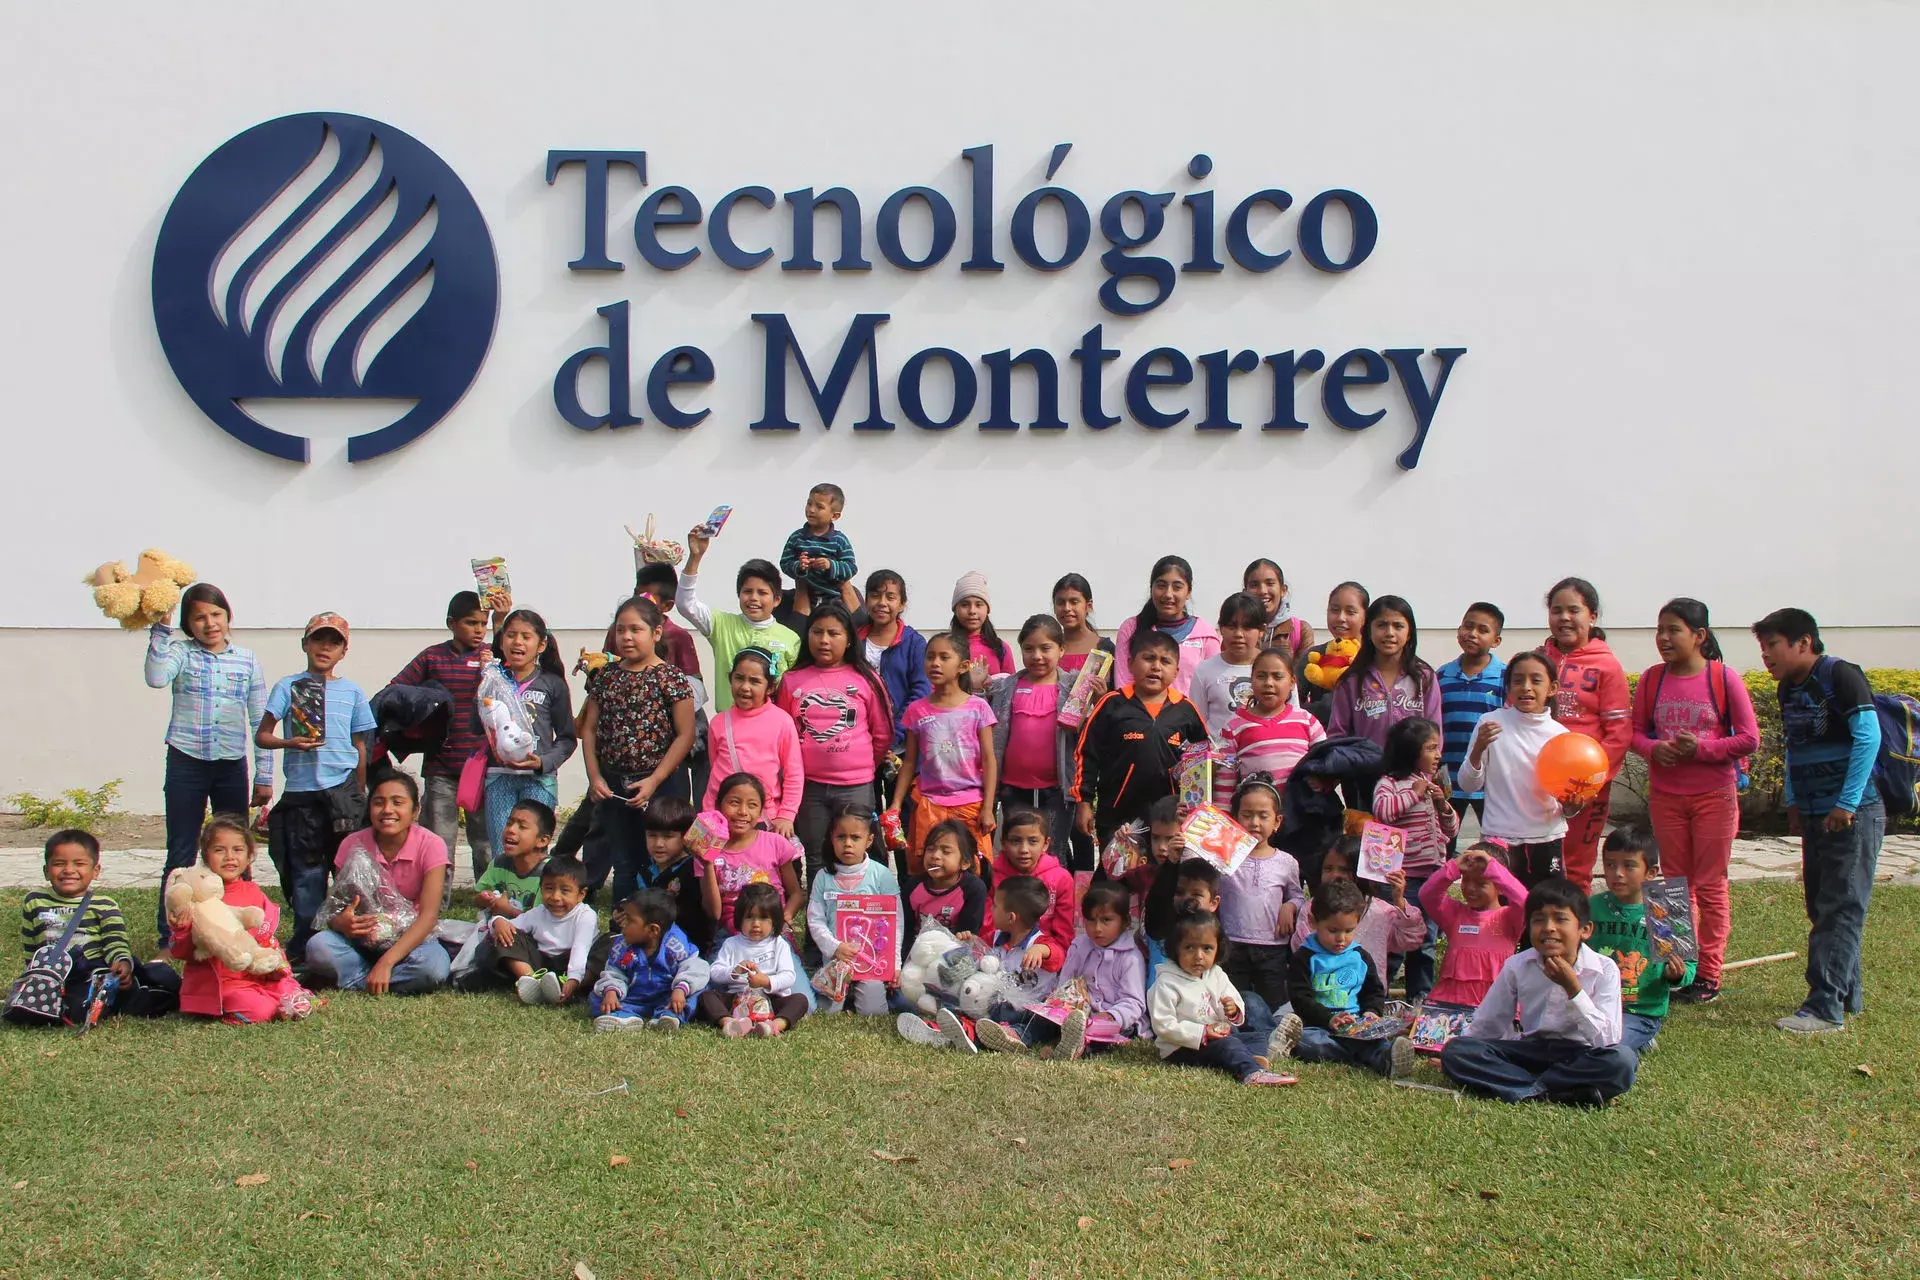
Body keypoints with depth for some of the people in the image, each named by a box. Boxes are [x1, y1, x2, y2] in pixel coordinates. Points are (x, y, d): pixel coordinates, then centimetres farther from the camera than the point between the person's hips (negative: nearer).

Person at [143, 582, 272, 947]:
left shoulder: (247, 660, 6)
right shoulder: (181, 653, 0)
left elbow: (260, 722, 8)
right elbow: (156, 678, -24)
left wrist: (264, 776, 6)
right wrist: (161, 629, -21)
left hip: (232, 766, 2)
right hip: (186, 764, -2)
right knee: (181, 855, 3)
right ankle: (170, 938, 11)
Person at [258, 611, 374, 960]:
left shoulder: (352, 692, 10)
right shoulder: (288, 686, 6)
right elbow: (261, 736, 3)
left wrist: (361, 793, 11)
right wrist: (290, 742, -16)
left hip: (343, 788, 1)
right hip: (301, 791, -1)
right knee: (306, 869, 2)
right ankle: (303, 943, 11)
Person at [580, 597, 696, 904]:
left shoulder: (671, 678, -7)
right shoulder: (605, 676, 6)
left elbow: (685, 735, -10)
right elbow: (589, 728, 9)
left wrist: (654, 781, -14)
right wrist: (594, 777, -2)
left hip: (660, 784, -4)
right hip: (612, 785, 4)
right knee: (622, 861, 11)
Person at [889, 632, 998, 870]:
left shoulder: (977, 707, -1)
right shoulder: (917, 710, 5)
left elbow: (989, 760, -1)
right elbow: (909, 762, 9)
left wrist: (987, 807, -6)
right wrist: (896, 804, 2)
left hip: (970, 804, -2)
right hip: (928, 804, 2)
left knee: (971, 871, -2)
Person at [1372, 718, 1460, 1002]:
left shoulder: (1434, 784, 11)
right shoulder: (1390, 783, -8)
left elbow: (1452, 831, 15)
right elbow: (1381, 810, -30)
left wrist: (1443, 805, -3)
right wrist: (1415, 793, -20)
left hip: (1434, 874, 7)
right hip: (1403, 878, -7)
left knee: (1426, 941, 15)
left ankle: (1420, 996, 27)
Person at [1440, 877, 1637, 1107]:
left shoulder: (1604, 970, -9)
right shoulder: (1517, 966, -2)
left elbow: (1606, 1040, -17)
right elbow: (1487, 1025, 10)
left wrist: (1573, 989, -22)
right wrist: (1460, 1058, 10)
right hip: (1531, 1051, 3)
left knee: (1622, 1060, -35)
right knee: (1456, 1050, -21)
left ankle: (1529, 1090, -25)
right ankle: (1567, 1092, -27)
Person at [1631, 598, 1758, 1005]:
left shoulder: (1723, 679, -8)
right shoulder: (1652, 679, 1)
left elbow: (1749, 739, -8)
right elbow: (1635, 731, 7)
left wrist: (1701, 749, -18)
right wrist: (1654, 748, -14)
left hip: (1714, 795, -3)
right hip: (1665, 795, 3)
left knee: (1710, 886, 2)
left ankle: (1709, 977, 7)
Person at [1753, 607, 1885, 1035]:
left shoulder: (1840, 676, -12)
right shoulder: (1789, 688, 12)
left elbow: (1868, 738, -18)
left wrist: (1848, 803, -20)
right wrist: (1794, 801, 14)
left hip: (1853, 814, -8)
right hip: (1815, 816, 8)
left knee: (1840, 910, -8)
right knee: (1822, 907, 11)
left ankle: (1825, 1007, -10)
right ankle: (1847, 995, 21)